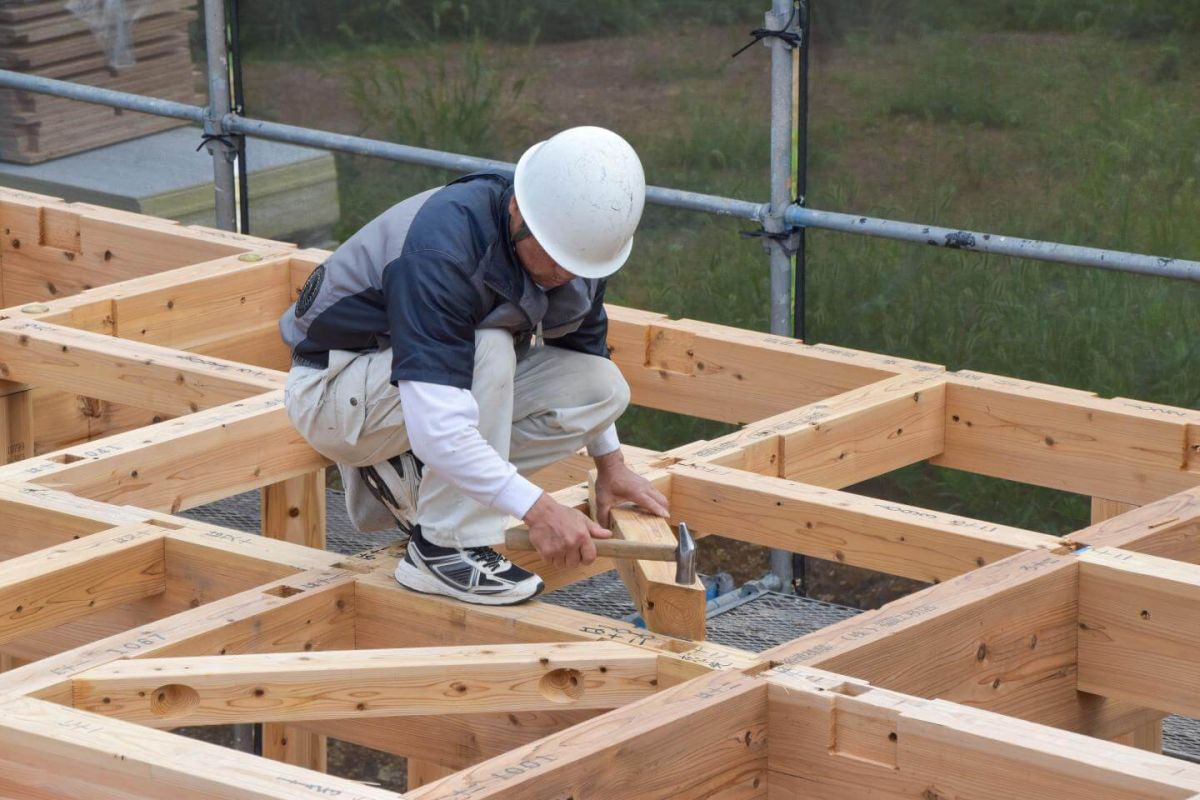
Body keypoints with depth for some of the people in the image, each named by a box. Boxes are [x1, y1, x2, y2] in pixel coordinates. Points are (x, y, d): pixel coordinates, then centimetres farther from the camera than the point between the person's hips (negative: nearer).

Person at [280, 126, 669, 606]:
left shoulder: (575, 243, -10)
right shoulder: (443, 247, -35)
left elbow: (583, 352, 13)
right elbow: (436, 429, -42)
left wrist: (610, 463, 15)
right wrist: (536, 509, -42)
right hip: (332, 389, -8)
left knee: (607, 387, -9)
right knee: (489, 349, -34)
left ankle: (400, 482, -3)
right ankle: (445, 549, -24)